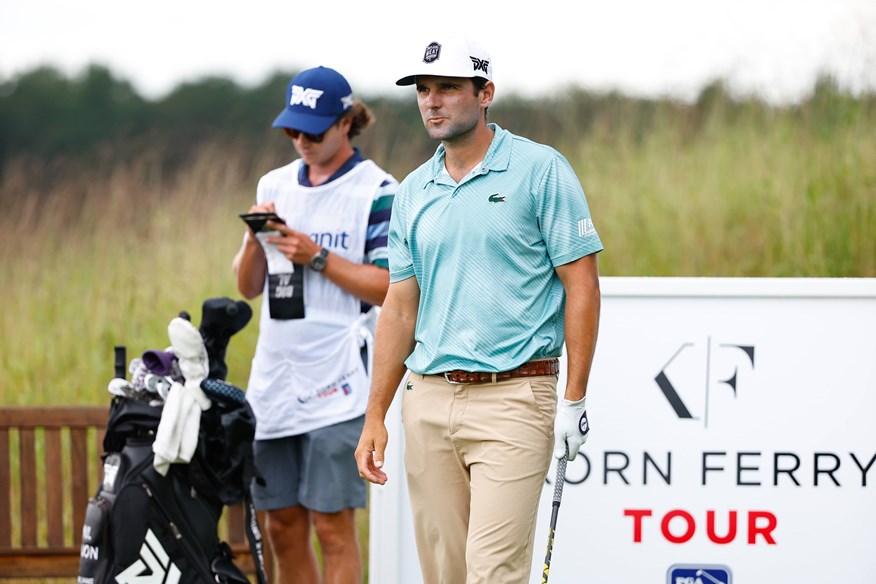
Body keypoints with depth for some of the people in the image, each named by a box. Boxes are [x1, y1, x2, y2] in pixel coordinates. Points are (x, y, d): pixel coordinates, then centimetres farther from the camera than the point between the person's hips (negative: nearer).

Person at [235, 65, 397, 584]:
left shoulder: (377, 192, -3)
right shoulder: (275, 185, 15)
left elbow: (390, 288, -9)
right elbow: (249, 287, 15)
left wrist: (318, 258, -15)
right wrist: (256, 240, -4)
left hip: (337, 380, -6)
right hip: (275, 375, 6)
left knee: (333, 524, -6)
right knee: (283, 525, 8)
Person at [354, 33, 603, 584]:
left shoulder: (541, 171, -3)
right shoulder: (413, 192, 13)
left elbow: (582, 285, -4)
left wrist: (575, 399, -9)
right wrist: (376, 416, 12)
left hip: (513, 398, -6)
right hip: (428, 398, 6)